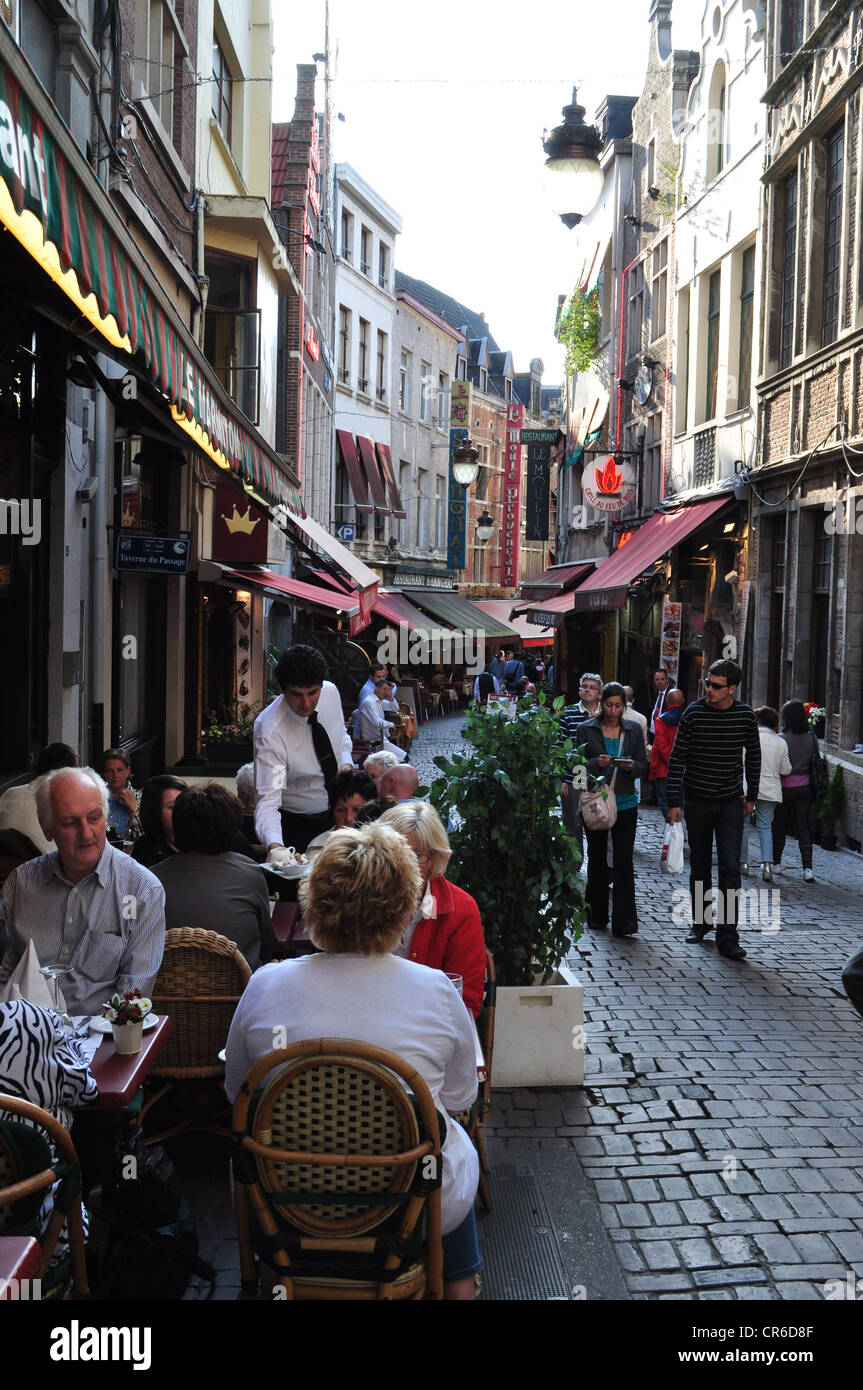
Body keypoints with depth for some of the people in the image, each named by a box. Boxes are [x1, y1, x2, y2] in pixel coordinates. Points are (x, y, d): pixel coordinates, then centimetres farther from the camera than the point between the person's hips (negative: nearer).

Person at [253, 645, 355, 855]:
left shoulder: (331, 692, -11)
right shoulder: (270, 730, -30)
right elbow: (268, 800, -35)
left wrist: (346, 764, -9)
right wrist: (274, 845, -52)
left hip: (339, 814, 6)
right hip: (297, 826, -6)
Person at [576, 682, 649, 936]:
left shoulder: (633, 729, 7)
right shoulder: (587, 729, 2)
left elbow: (644, 765, 7)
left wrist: (631, 766, -14)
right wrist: (596, 763, -18)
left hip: (625, 803, 0)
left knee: (624, 860, -6)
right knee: (597, 859, 10)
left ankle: (624, 920, -5)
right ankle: (597, 916, 22)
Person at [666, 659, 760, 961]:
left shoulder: (746, 716, -4)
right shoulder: (693, 714, -8)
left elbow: (753, 757, 11)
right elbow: (677, 759, -5)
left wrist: (751, 796, 13)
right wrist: (674, 802, -8)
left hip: (731, 802, 0)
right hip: (697, 801, 0)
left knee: (730, 866, -9)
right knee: (699, 866, 11)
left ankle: (727, 936, -4)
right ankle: (701, 921, 30)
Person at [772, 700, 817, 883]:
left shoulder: (782, 739, -15)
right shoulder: (811, 738, -1)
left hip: (786, 787, -3)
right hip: (805, 787, 3)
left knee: (780, 826, 12)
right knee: (804, 828, 4)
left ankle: (776, 862, 24)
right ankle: (807, 868, -5)